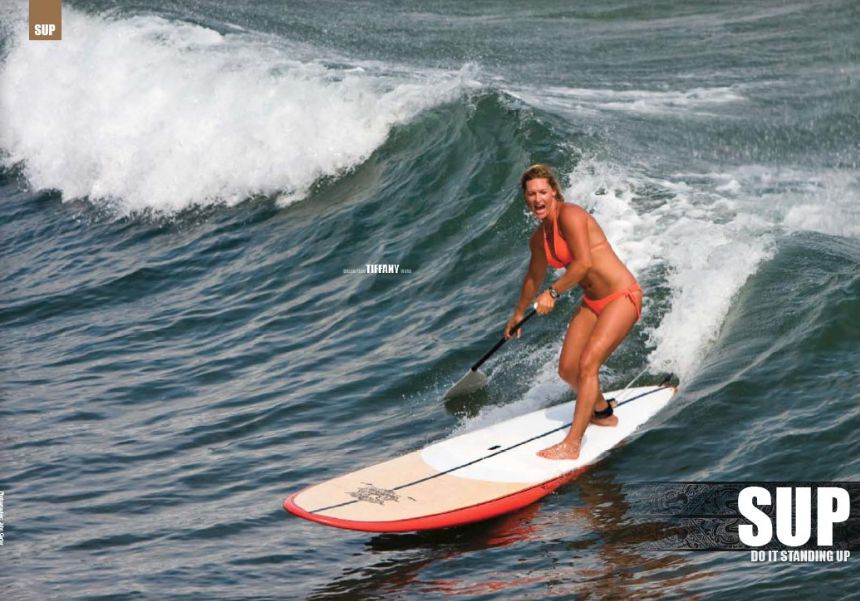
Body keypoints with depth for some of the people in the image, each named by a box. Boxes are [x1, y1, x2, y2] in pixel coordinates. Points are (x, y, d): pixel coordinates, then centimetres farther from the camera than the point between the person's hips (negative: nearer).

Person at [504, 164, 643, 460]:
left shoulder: (570, 215, -18)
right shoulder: (538, 239, 8)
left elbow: (584, 263, -26)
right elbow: (534, 278, 26)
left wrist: (553, 292, -17)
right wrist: (518, 314, 38)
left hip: (622, 297, -8)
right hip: (592, 303, 8)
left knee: (588, 363, -21)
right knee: (568, 370, 8)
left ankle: (571, 444, -22)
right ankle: (603, 414, 38)